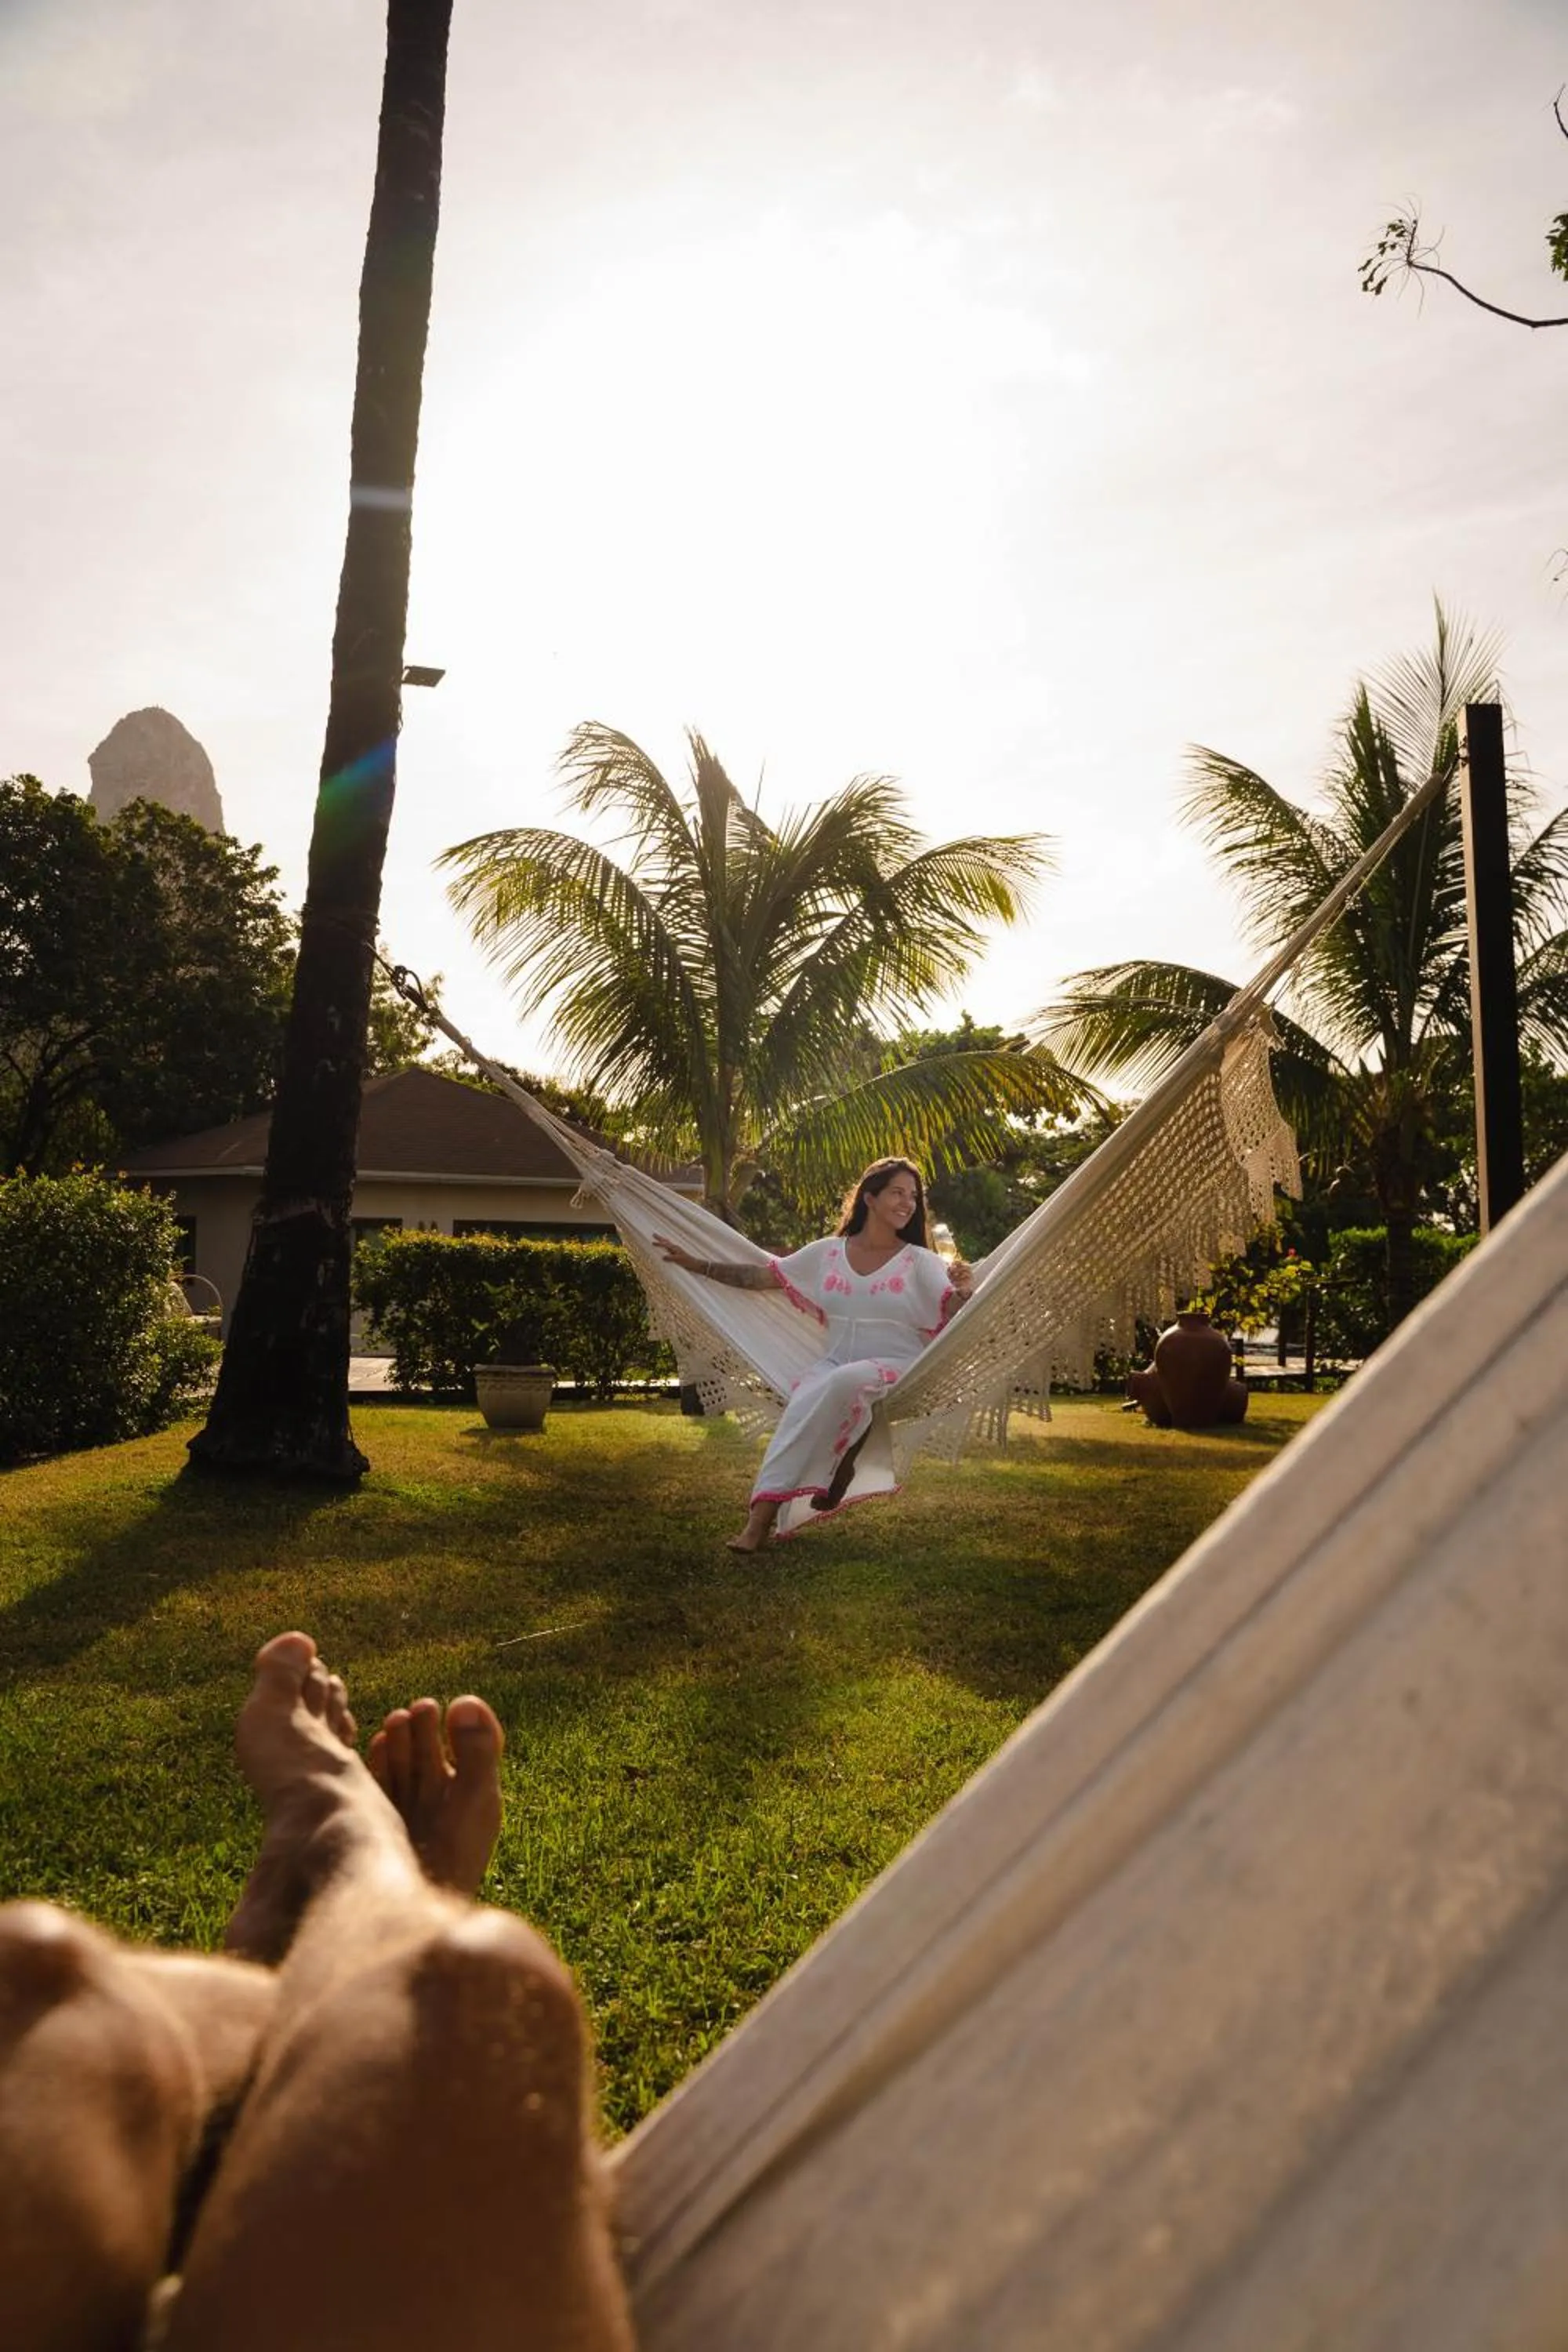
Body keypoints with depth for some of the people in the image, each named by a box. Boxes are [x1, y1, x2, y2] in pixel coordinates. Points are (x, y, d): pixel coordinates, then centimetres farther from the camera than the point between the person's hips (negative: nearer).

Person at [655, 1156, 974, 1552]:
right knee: (803, 1402, -33)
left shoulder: (920, 1262, 3)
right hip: (834, 1363, 2)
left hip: (896, 1368, -2)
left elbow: (953, 1313, -11)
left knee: (844, 1381, -38)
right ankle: (763, 1515, -35)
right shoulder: (827, 1253, 10)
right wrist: (696, 1264, 7)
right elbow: (759, 1277, 13)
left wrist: (965, 1292, -35)